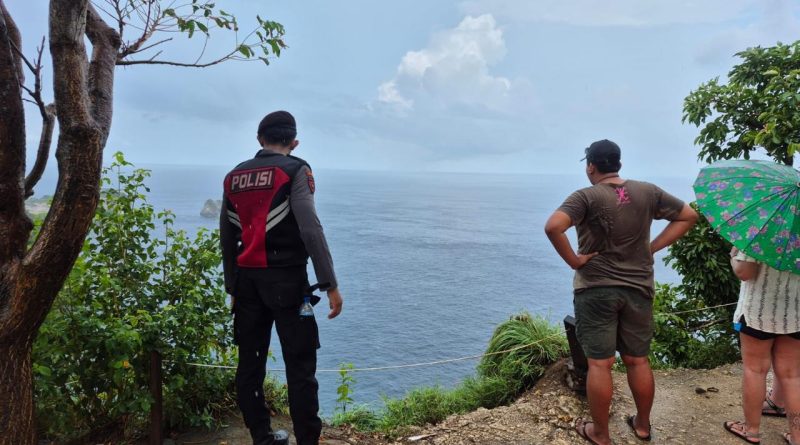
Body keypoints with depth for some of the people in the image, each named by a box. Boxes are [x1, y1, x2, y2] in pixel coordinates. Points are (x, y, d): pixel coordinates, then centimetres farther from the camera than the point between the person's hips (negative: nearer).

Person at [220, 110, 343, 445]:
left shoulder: (234, 177, 12)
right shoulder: (295, 170, -5)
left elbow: (227, 239, 14)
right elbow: (310, 229, -17)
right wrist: (330, 284, -15)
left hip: (247, 280, 6)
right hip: (286, 279, -6)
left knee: (250, 362, 13)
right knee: (300, 364, 0)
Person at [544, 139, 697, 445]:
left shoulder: (587, 197, -13)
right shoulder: (648, 192, 2)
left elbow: (553, 227, -29)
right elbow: (688, 216, 10)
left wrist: (573, 260, -16)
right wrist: (653, 247, 6)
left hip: (595, 290, -4)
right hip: (638, 289, 5)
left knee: (599, 364, 5)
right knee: (638, 361, 18)